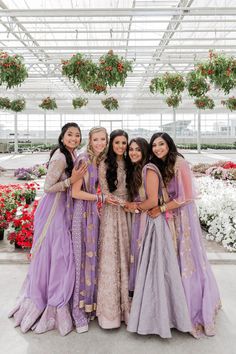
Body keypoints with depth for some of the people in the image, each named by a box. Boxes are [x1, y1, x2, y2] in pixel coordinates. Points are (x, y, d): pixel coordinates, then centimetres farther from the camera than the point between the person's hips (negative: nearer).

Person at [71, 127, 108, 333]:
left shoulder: (101, 161, 10)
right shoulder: (83, 159, -11)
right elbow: (76, 192, -15)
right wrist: (100, 198, -10)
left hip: (94, 213, 7)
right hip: (83, 212, -6)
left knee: (92, 258, 12)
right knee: (83, 258, 0)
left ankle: (90, 305, 27)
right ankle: (79, 312, 15)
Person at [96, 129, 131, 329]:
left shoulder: (128, 164, 10)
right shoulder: (105, 165, -4)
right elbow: (106, 194, -7)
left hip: (127, 213, 4)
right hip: (112, 213, -4)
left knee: (126, 255, 7)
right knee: (111, 255, -1)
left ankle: (126, 303, 21)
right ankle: (110, 308, 13)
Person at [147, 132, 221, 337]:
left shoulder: (179, 163, -14)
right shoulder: (158, 166, 7)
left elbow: (186, 197, -16)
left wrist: (161, 209, -15)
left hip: (182, 215, -6)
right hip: (167, 217, 6)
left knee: (187, 258, 3)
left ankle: (196, 308, 21)